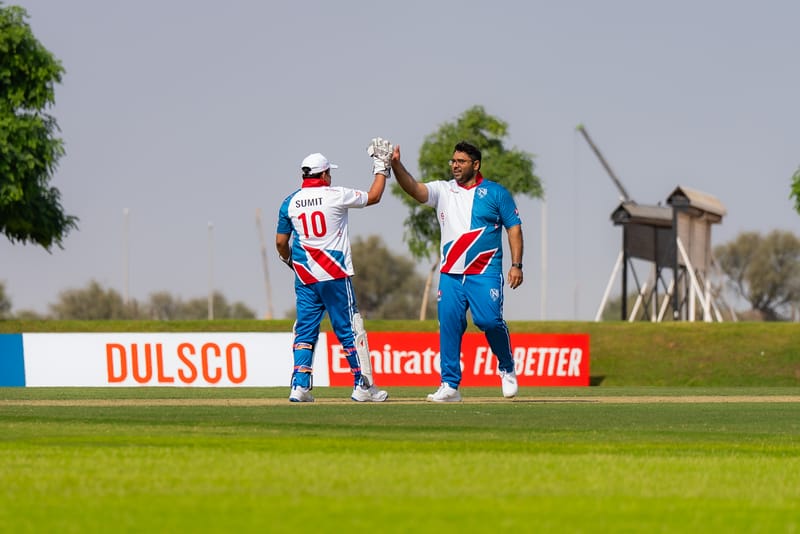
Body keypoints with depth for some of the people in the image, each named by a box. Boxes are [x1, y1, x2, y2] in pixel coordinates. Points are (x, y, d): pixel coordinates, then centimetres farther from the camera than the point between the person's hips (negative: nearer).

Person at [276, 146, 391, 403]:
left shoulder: (290, 202, 3)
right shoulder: (336, 196, -6)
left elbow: (281, 242, 9)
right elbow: (373, 196, 7)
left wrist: (290, 261, 28)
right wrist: (381, 170, 21)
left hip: (304, 277, 3)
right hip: (335, 276, -3)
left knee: (305, 330, 8)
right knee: (349, 329, 3)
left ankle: (300, 385, -1)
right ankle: (363, 385, 6)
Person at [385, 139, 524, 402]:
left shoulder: (496, 193, 4)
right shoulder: (443, 190, 10)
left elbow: (514, 227, 4)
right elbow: (414, 188, -6)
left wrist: (516, 265, -5)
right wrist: (396, 165, -23)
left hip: (485, 274, -3)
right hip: (450, 273, 3)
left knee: (490, 321, -16)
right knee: (449, 327, -2)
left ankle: (507, 368, 9)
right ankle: (450, 385, 1)